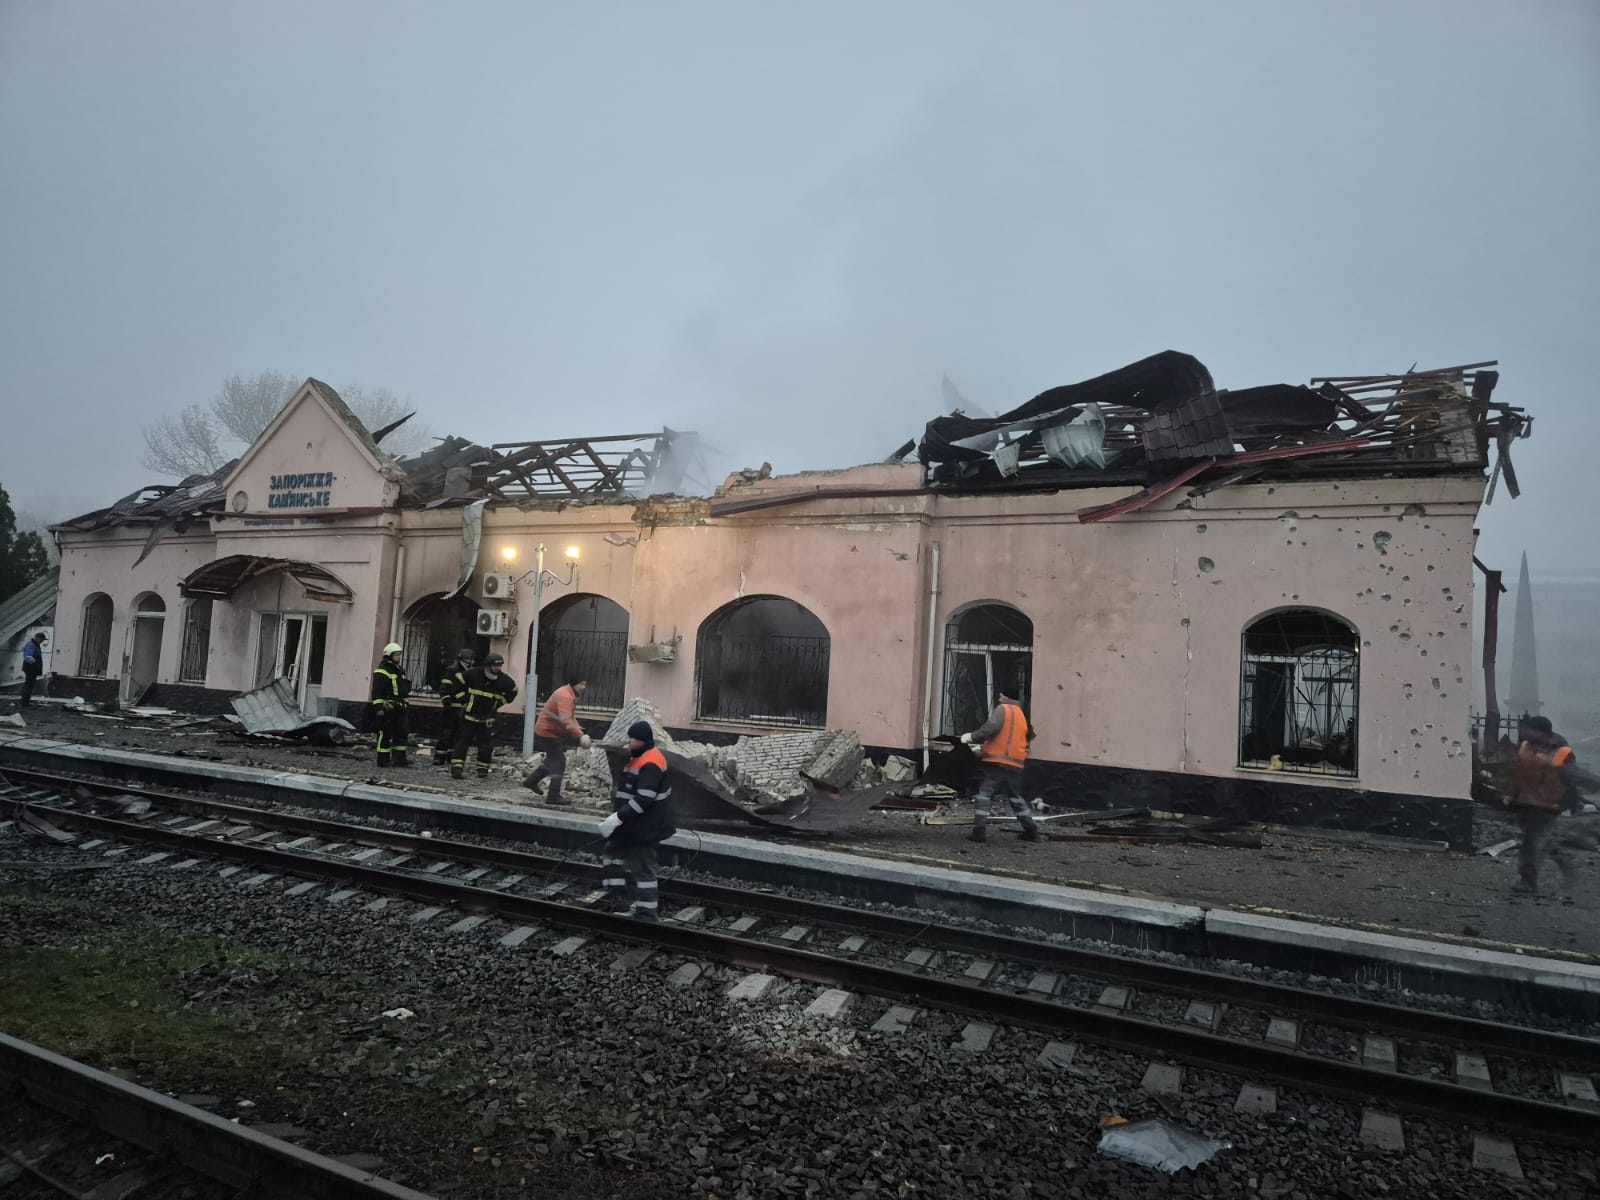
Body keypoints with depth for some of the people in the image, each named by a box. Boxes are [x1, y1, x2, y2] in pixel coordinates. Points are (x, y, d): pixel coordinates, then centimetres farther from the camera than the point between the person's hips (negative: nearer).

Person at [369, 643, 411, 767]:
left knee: (401, 733, 8)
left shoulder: (400, 670, 19)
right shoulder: (382, 671, -10)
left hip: (398, 707, 9)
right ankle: (383, 760, 2)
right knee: (386, 734, -4)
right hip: (387, 709, -9)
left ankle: (400, 759, 13)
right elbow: (377, 691, -15)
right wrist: (378, 707, -21)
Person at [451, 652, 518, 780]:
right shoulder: (473, 674, -15)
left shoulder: (504, 680, -7)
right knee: (462, 741, -4)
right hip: (469, 715, -2)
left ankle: (483, 770, 14)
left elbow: (513, 691, 13)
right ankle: (456, 768, -4)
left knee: (486, 745, 2)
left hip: (488, 718, 2)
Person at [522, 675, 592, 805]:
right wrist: (581, 736, -42)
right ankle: (553, 796, -4)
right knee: (558, 762, -7)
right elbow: (565, 721, -37)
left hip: (552, 732, 10)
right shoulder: (565, 696, -26)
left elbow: (571, 717, 10)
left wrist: (580, 732, -7)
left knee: (553, 759, 22)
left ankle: (531, 781, 36)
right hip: (548, 732, -10)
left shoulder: (571, 695, 8)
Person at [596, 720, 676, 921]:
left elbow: (643, 800, -28)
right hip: (633, 824, 11)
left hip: (645, 828, -11)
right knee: (612, 852, 21)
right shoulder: (640, 758, 12)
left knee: (642, 870, -6)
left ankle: (648, 915, 0)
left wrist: (617, 819, -27)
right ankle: (618, 899, 30)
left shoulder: (650, 764, -22)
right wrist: (618, 818, 18)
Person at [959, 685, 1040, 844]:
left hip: (998, 762, -8)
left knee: (984, 794, -4)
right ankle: (1031, 830, 21)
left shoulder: (1003, 709, -4)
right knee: (1015, 797, 19)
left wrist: (971, 737, -7)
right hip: (1015, 764, 8)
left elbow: (990, 728, -19)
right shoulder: (1021, 715, 22)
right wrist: (984, 748, 24)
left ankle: (979, 831, -9)